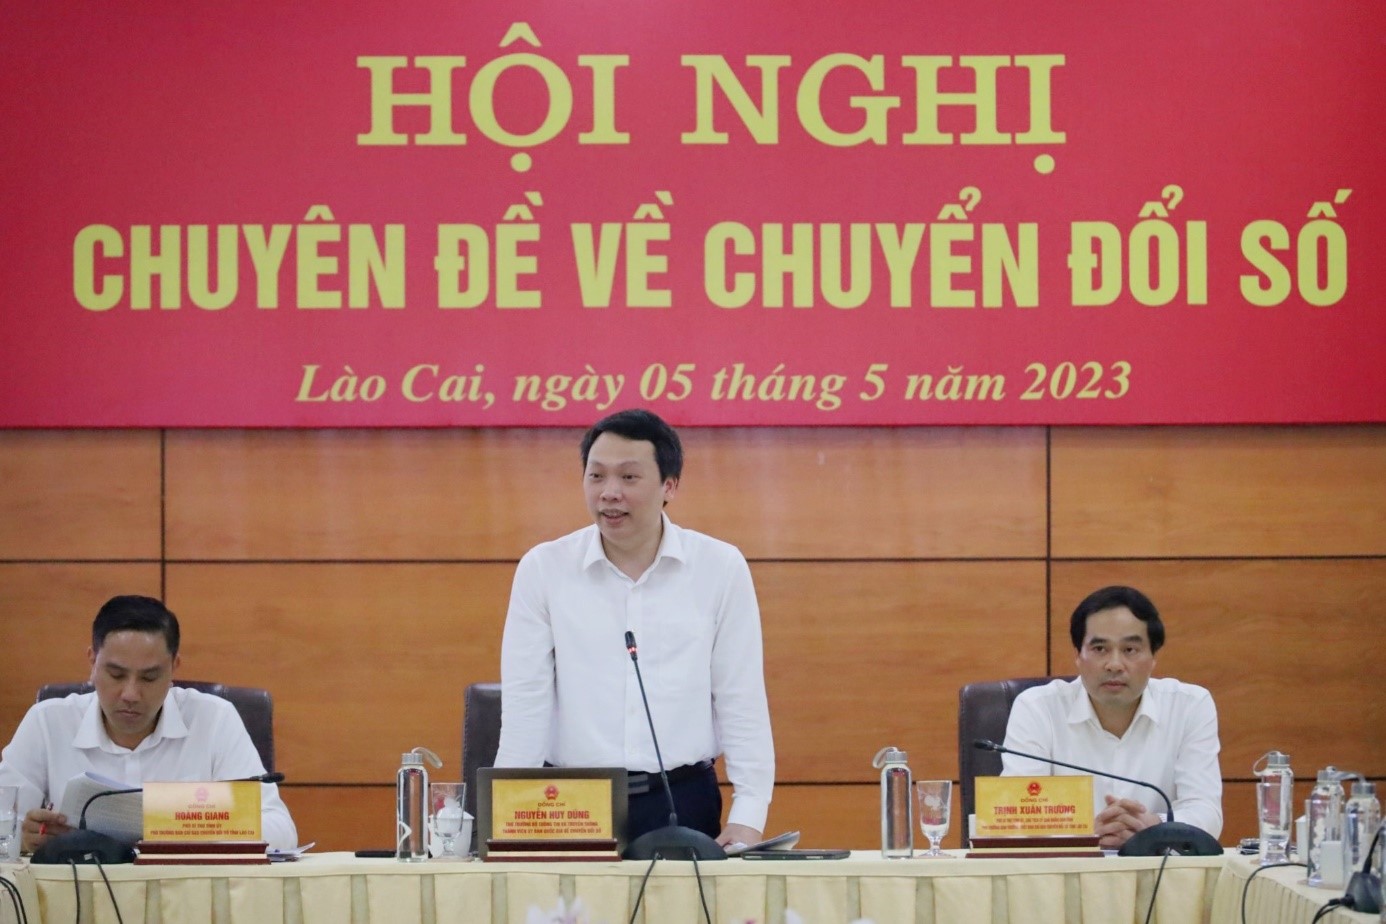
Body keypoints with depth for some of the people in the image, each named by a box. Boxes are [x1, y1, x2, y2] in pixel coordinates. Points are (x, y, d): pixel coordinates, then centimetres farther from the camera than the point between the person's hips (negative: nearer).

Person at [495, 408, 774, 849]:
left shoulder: (721, 568, 2)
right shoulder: (542, 569, 1)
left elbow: (741, 701, 3)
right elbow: (525, 705, 0)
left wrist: (747, 816, -4)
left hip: (683, 804, 0)